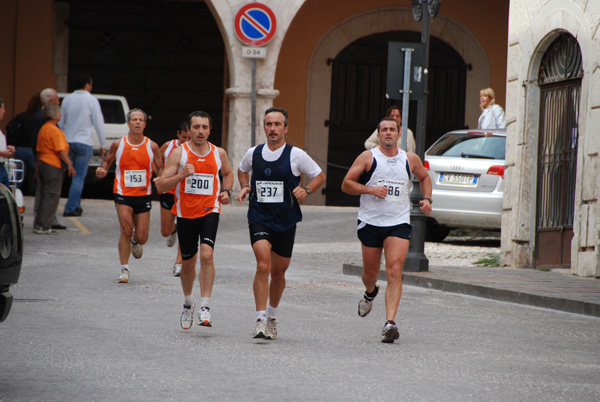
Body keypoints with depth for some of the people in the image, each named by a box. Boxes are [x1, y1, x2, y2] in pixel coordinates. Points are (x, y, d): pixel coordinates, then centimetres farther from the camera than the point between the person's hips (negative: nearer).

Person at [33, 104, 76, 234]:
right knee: (51, 197, -5)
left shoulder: (43, 129, 13)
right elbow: (60, 151, -19)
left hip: (43, 164, 9)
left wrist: (38, 166, 25)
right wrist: (69, 164, -15)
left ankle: (38, 224, 14)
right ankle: (45, 226, -5)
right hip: (53, 166, -9)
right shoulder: (55, 131, -15)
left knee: (41, 195, 12)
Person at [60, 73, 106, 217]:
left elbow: (61, 122, 13)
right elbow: (99, 123, -6)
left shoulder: (67, 100, 7)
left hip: (68, 142, 5)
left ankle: (76, 206, 19)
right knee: (79, 176, -3)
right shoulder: (92, 101, -6)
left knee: (77, 175, 17)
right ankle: (71, 208, -8)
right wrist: (103, 144, 1)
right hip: (84, 143, -5)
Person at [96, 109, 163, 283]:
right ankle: (124, 269, -5)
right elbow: (107, 161, 15)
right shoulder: (118, 144, 0)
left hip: (143, 196, 1)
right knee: (126, 231, -17)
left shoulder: (151, 146, 1)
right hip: (123, 194, -1)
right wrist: (102, 170, -7)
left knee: (141, 238, 2)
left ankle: (135, 242, 42)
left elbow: (160, 169, 8)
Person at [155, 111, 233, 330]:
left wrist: (226, 191, 6)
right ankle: (188, 303, 37)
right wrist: (181, 175, -24)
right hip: (186, 213, 0)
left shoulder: (219, 153, 3)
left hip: (210, 211, 0)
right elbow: (161, 186, -9)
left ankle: (205, 308, -21)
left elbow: (228, 173, 25)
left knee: (207, 254, -21)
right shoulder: (179, 153, -5)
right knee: (188, 261, 12)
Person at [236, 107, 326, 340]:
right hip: (259, 219, 0)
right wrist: (245, 187, 6)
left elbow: (319, 176, 5)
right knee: (263, 266, -20)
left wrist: (306, 190, -13)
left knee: (278, 272, 12)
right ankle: (260, 320, -21)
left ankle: (272, 316, 35)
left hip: (285, 222, 0)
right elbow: (242, 170, 25)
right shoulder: (253, 154, 3)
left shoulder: (296, 155, -5)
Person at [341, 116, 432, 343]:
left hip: (399, 224, 0)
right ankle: (370, 293, 48)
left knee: (394, 271, -16)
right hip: (370, 222, 0)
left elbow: (424, 177, 27)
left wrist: (427, 199, 10)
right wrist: (371, 189, -15)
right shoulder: (368, 158, -1)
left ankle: (390, 323, -21)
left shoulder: (410, 160, 7)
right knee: (370, 273, 10)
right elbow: (346, 184, -2)